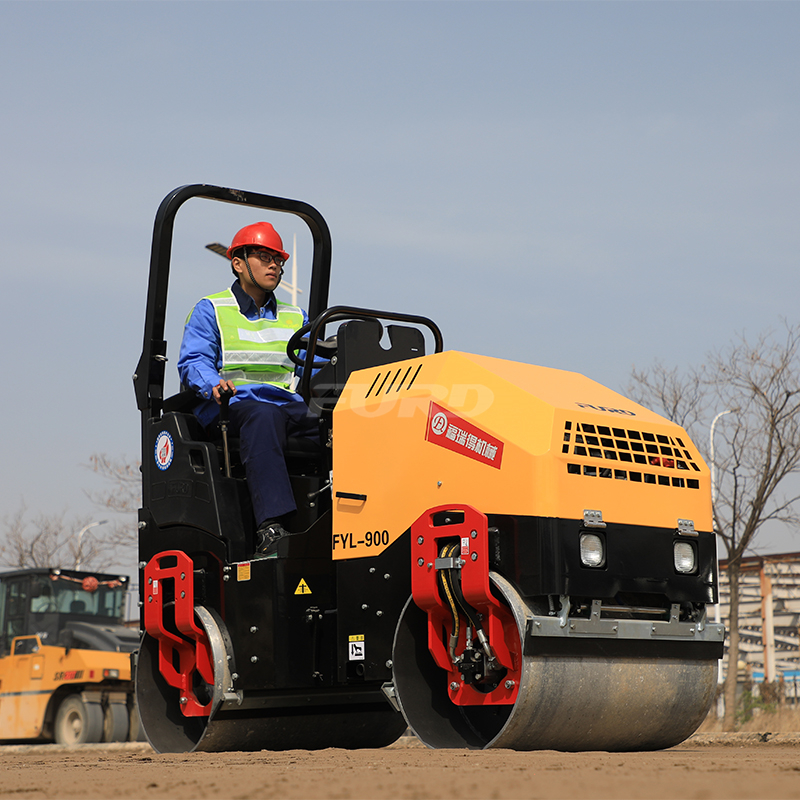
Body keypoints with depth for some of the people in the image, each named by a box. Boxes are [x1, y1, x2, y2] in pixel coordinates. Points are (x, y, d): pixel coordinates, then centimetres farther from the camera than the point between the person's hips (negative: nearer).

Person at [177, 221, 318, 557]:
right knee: (263, 418, -41)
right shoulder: (210, 311, 14)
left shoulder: (296, 318, 29)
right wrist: (213, 384, -22)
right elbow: (192, 361, 0)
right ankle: (271, 528, -53)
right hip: (236, 403, -4)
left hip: (291, 406, 4)